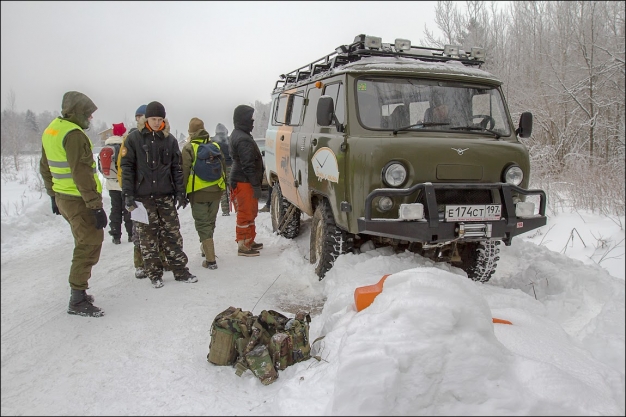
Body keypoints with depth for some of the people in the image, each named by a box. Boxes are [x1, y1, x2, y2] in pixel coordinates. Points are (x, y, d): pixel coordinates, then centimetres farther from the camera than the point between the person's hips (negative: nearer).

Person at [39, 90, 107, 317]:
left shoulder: (51, 130, 12)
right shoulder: (74, 135, -18)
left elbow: (45, 168, 20)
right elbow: (82, 175, -24)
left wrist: (53, 195, 28)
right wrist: (96, 206, -23)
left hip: (63, 197, 10)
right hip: (79, 200, -10)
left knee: (84, 243, 20)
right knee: (90, 245, -4)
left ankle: (79, 291, 28)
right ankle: (78, 301, -1)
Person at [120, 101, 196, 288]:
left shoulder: (170, 139, 7)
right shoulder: (134, 138, -1)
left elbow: (176, 168, 9)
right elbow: (127, 167, -2)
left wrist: (180, 192, 3)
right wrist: (128, 194, -9)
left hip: (166, 196, 2)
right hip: (142, 197, -2)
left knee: (173, 235, 4)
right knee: (148, 237, 5)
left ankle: (180, 271, 13)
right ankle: (154, 274, 15)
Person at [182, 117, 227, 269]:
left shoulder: (188, 148, -7)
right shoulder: (215, 146, 7)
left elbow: (185, 172, -7)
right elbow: (223, 167, 13)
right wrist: (223, 188, 22)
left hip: (198, 193, -5)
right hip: (215, 191, 5)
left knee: (203, 225, -1)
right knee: (210, 223, 21)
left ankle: (211, 260, -4)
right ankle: (206, 247, 38)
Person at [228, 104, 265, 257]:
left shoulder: (237, 135, 15)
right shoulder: (243, 140, -20)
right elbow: (248, 166, -24)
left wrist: (255, 183, 23)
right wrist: (256, 185, -21)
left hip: (240, 180, 11)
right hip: (244, 183, -11)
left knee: (250, 213, 19)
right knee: (246, 214, -3)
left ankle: (249, 241, 30)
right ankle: (243, 246, 5)